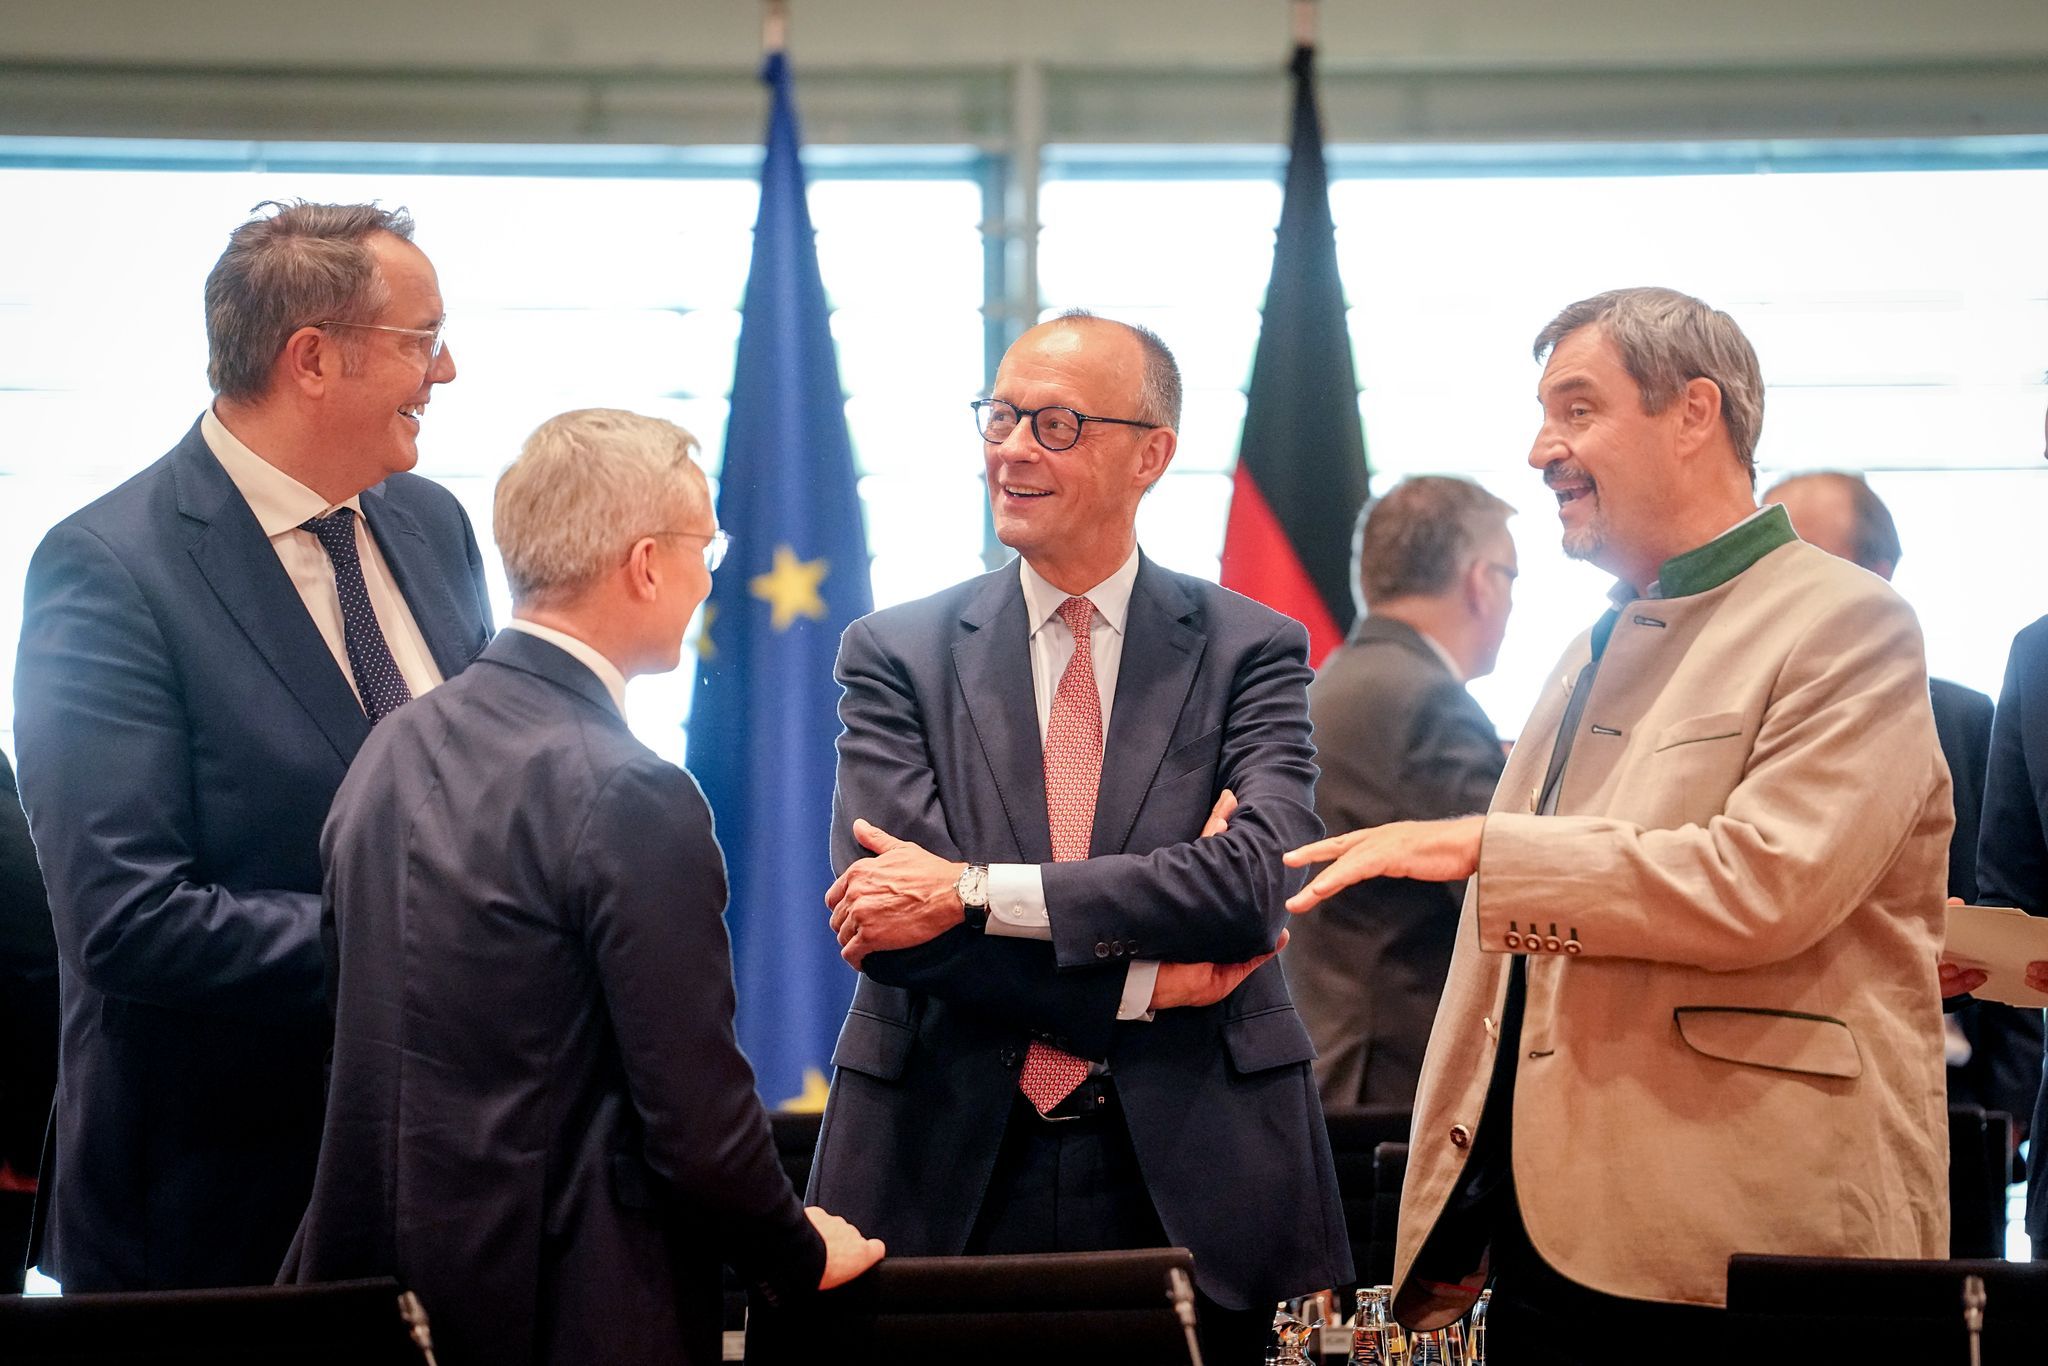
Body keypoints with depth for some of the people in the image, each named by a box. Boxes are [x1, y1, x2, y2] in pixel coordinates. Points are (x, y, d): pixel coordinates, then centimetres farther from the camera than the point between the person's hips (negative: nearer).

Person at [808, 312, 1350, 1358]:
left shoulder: (1252, 651, 2)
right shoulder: (897, 653, 4)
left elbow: (1259, 881, -14)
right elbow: (883, 927, -8)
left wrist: (970, 891, -18)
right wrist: (1143, 982, -15)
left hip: (1193, 1179, 0)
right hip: (947, 1175, 0)